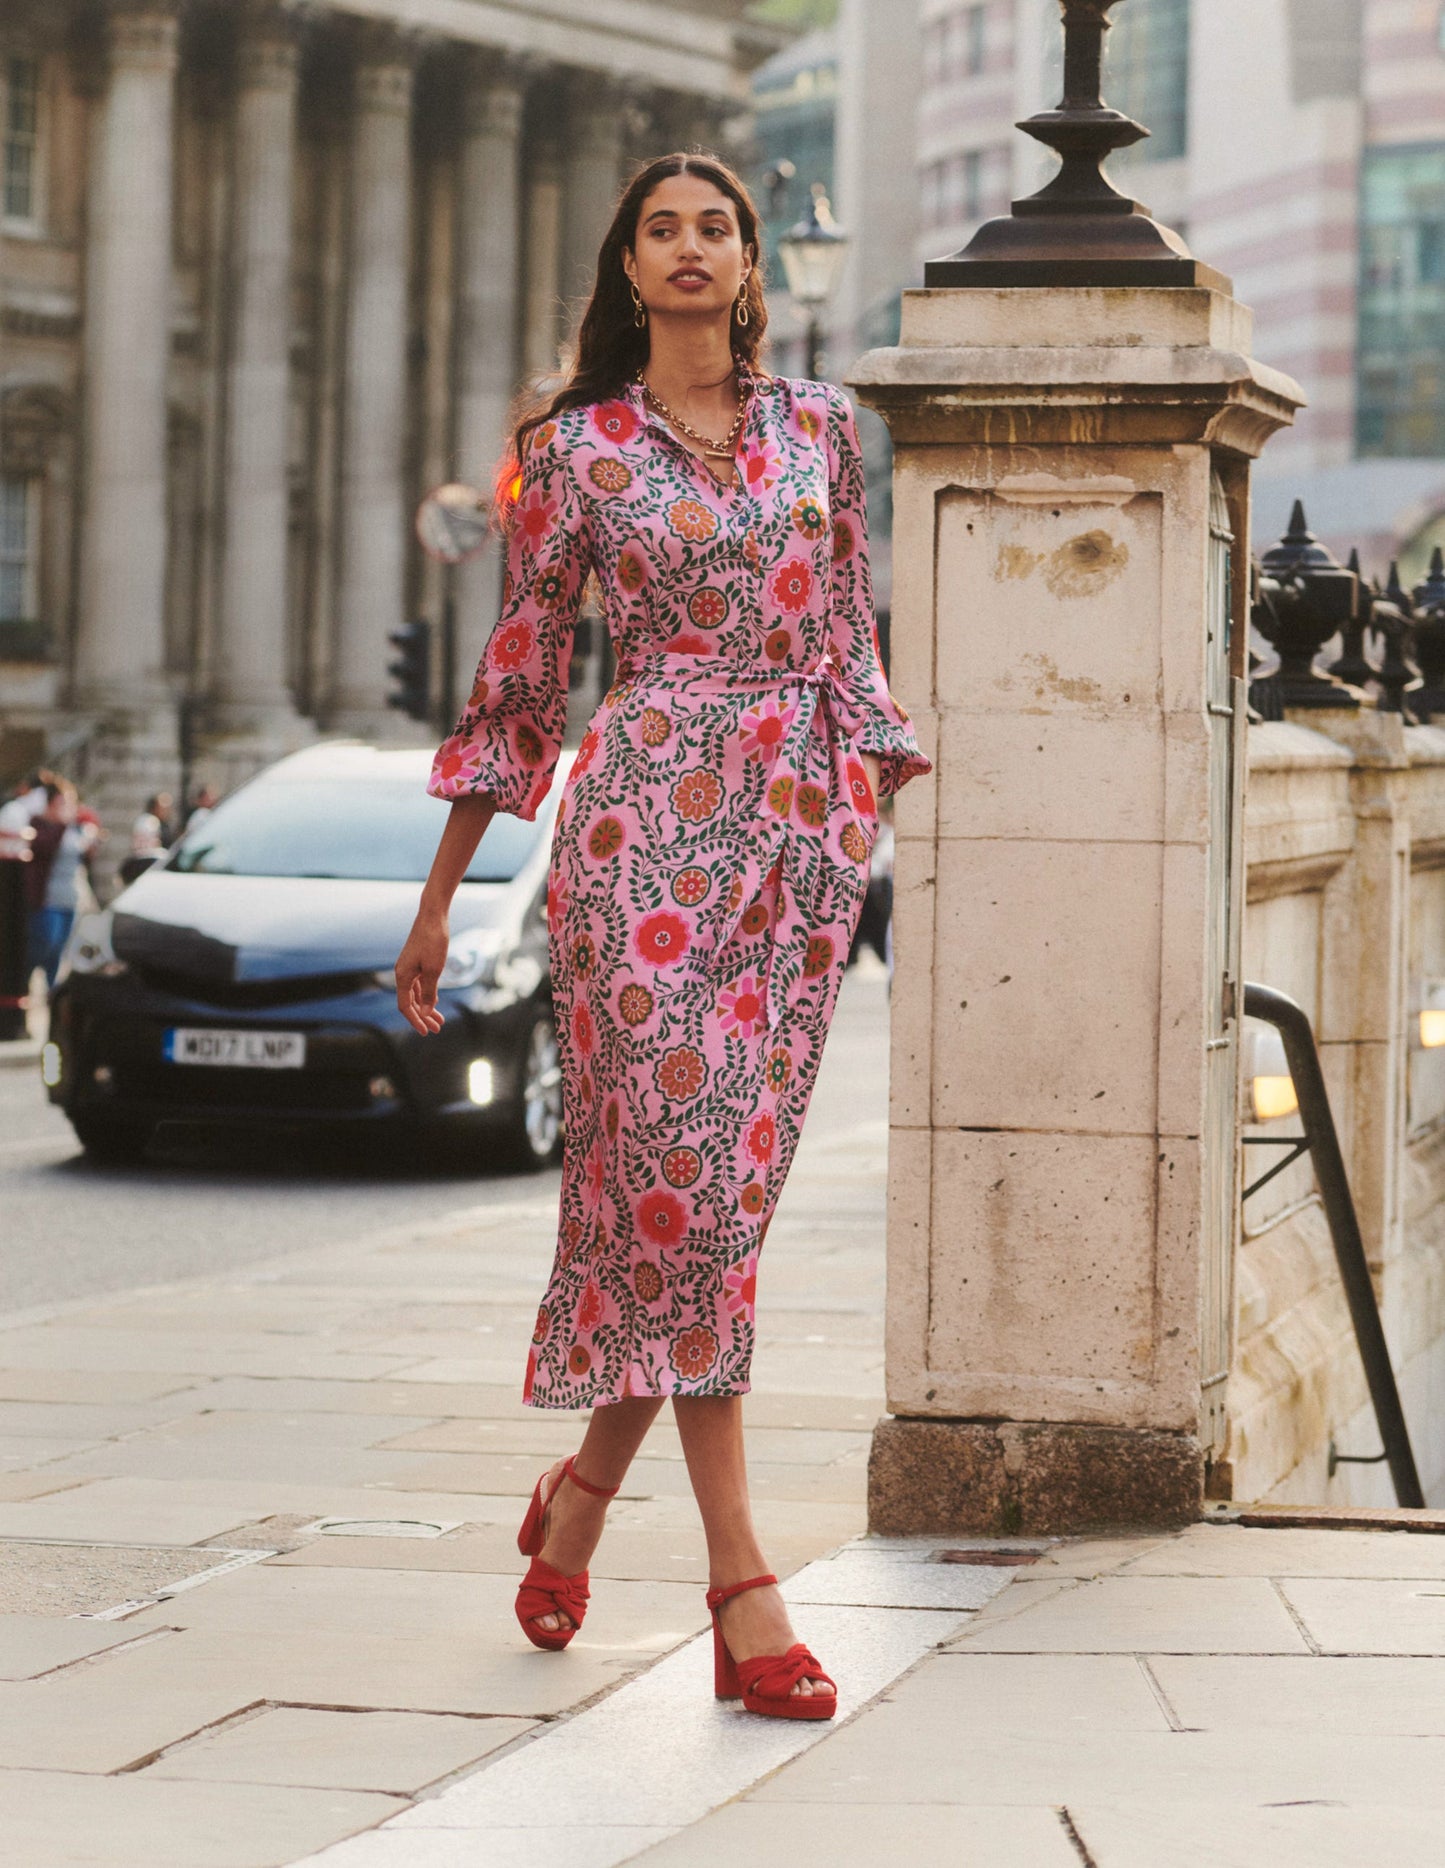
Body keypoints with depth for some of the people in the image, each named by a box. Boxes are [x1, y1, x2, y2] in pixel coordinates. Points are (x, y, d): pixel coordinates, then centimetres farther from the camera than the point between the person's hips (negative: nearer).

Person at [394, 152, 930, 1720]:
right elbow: (521, 672, 7)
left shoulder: (819, 426, 13)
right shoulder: (578, 446, 4)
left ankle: (584, 1488, 22)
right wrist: (438, 898, 7)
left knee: (725, 1172, 2)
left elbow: (852, 642, 17)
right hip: (647, 819, -3)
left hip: (802, 825, 4)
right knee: (683, 1158, -9)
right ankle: (740, 1582, -11)